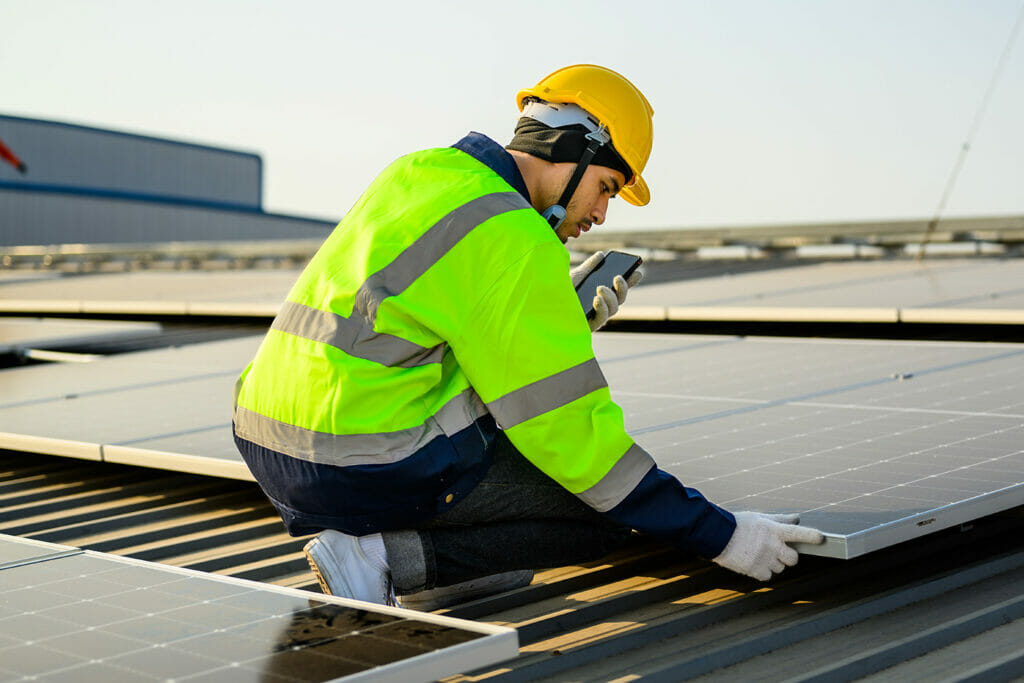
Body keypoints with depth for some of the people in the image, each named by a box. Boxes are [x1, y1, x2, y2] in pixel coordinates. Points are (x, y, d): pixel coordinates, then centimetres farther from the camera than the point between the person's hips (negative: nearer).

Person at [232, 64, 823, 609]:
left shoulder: (420, 173, 14)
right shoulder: (511, 239, -14)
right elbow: (566, 426, -15)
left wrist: (566, 325, 13)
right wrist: (718, 534, -11)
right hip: (370, 467, -9)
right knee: (612, 513, 3)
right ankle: (384, 557, -7)